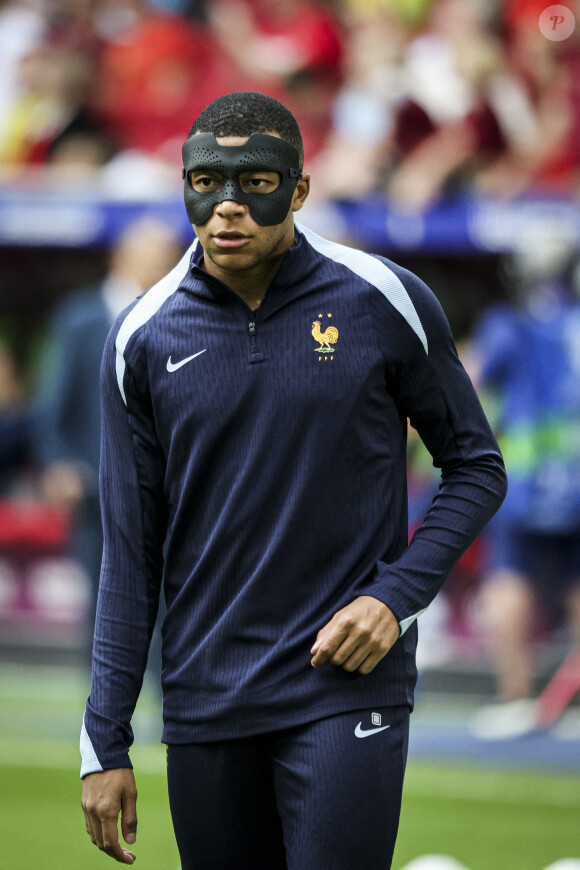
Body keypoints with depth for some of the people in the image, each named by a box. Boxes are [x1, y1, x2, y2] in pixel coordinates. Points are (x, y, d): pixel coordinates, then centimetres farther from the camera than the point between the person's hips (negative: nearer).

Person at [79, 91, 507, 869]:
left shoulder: (385, 302, -3)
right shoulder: (144, 338, 3)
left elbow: (476, 467, 7)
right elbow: (131, 552, 6)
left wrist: (398, 594, -8)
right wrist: (106, 744, 2)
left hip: (348, 686, -2)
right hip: (205, 702, 3)